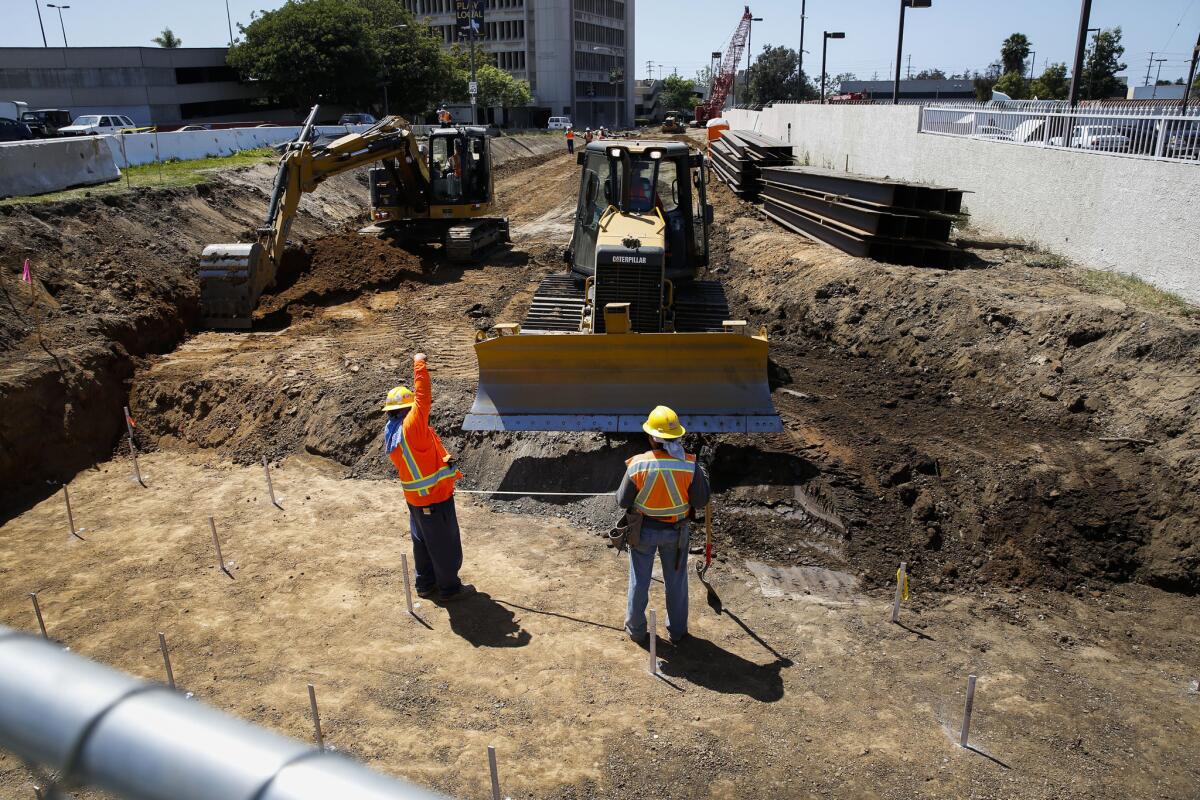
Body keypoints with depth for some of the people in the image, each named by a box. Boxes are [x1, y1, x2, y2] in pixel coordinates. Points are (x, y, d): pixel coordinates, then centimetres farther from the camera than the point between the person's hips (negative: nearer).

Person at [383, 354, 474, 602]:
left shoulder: (392, 432, 2)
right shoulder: (411, 428, -27)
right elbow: (422, 398, -33)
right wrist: (420, 365, -25)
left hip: (416, 498, 9)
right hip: (435, 499, -9)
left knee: (423, 543, 22)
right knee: (446, 546, 8)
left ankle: (426, 584, 36)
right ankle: (450, 588, 22)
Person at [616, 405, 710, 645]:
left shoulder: (637, 465, -22)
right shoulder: (689, 465, -20)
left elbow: (622, 501, -13)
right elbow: (701, 501, -11)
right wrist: (703, 477, 5)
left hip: (643, 529, -1)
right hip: (675, 531, 1)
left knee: (639, 581, 18)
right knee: (676, 581, 20)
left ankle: (636, 629, 33)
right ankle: (677, 631, 35)